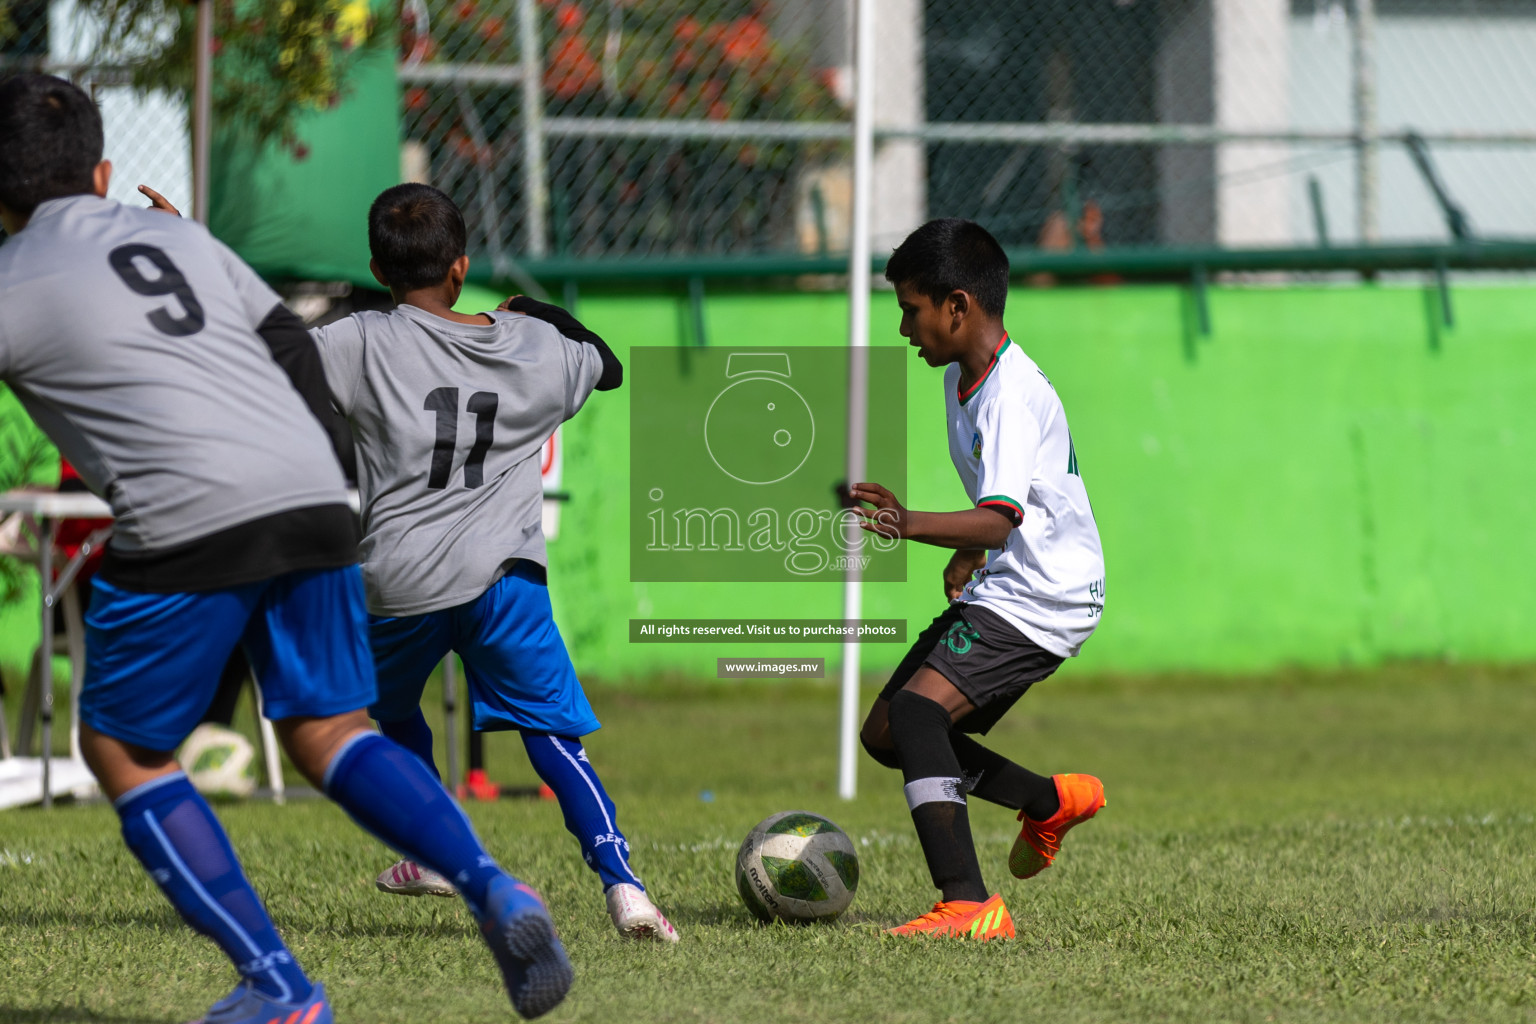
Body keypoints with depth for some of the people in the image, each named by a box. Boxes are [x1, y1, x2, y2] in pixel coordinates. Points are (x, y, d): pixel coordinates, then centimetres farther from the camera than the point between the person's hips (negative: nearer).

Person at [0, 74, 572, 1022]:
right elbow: (296, 351, 23)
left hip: (187, 521, -6)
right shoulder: (181, 239, 23)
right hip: (315, 506, 6)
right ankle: (492, 890, -8)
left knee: (122, 754, 11)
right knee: (328, 734, 16)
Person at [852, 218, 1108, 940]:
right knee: (884, 735, 15)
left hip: (1043, 600, -11)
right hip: (997, 590, 11)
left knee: (916, 710, -29)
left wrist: (912, 524, -48)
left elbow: (1001, 521, -35)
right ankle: (1051, 802, 31)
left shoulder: (1012, 395, -21)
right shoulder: (962, 378, 11)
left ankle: (969, 906, -36)